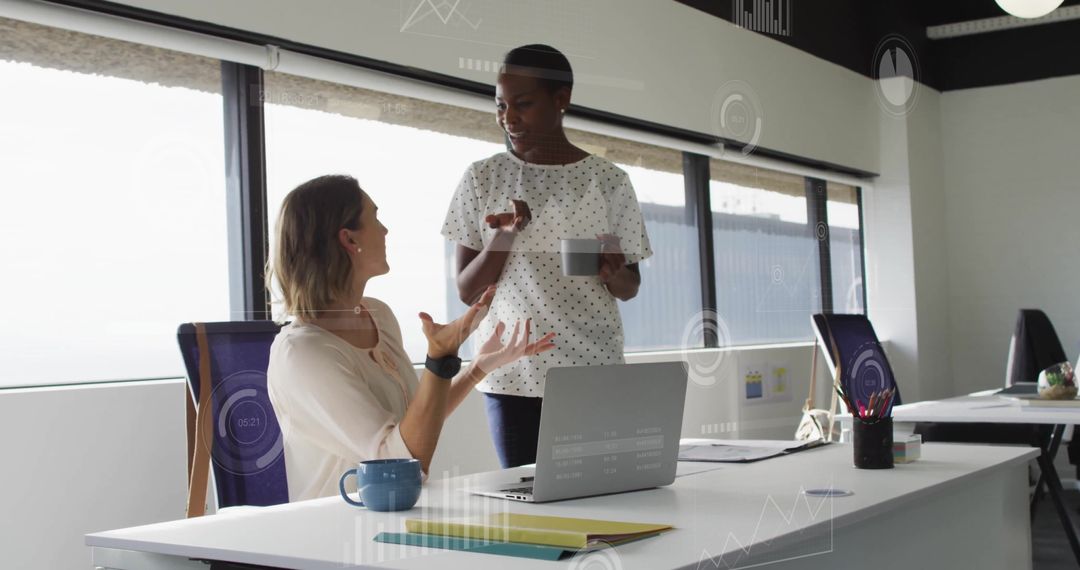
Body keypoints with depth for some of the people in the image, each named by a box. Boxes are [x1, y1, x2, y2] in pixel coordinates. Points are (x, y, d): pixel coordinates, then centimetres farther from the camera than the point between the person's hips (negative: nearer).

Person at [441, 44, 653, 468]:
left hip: (594, 373, 0)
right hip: (512, 374, 0)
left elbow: (629, 289, 11)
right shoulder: (482, 178, 4)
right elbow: (466, 291, 3)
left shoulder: (608, 181, 2)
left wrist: (614, 270, -12)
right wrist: (502, 237, -14)